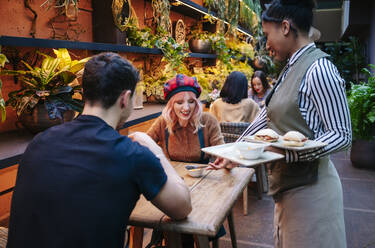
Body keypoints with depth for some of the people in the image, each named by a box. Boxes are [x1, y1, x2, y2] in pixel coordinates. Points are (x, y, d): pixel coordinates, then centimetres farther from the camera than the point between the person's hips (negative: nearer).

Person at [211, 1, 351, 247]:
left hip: (308, 185, -8)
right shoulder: (290, 70, 8)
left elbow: (342, 135, -18)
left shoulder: (319, 70, -19)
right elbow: (266, 117, 15)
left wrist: (286, 152, -28)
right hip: (288, 182, 8)